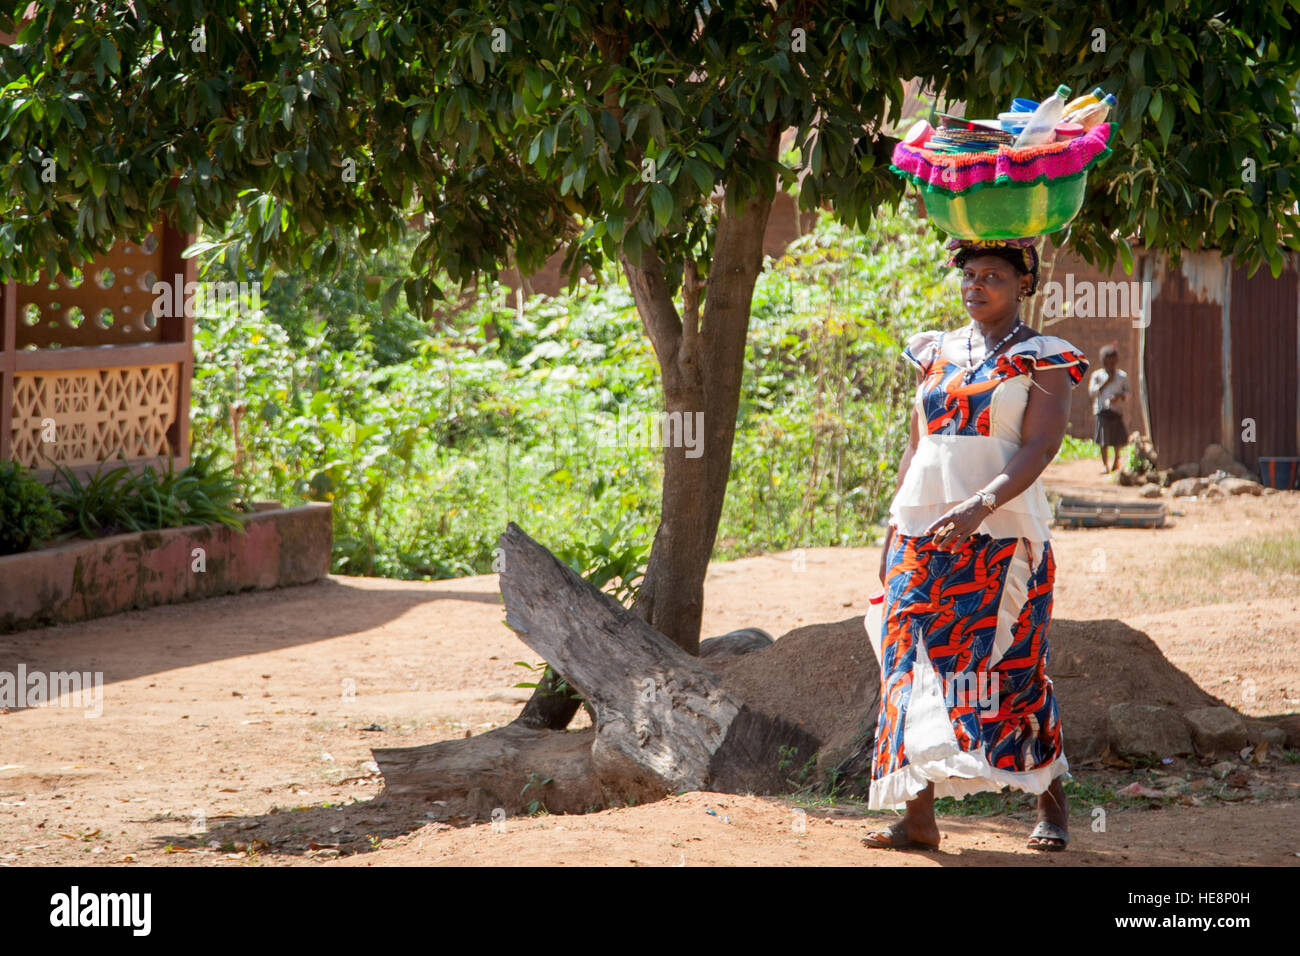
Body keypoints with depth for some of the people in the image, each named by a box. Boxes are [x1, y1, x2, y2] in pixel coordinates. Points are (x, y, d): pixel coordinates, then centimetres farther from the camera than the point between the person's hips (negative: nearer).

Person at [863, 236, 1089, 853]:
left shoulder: (1043, 361, 1)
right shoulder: (935, 355, 16)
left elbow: (1039, 448, -12)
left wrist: (981, 504, -27)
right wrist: (893, 533, 12)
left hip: (1002, 533, -4)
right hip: (923, 535, 4)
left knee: (1011, 669, -2)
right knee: (916, 666, -3)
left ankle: (1051, 804, 16)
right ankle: (918, 815, -4)